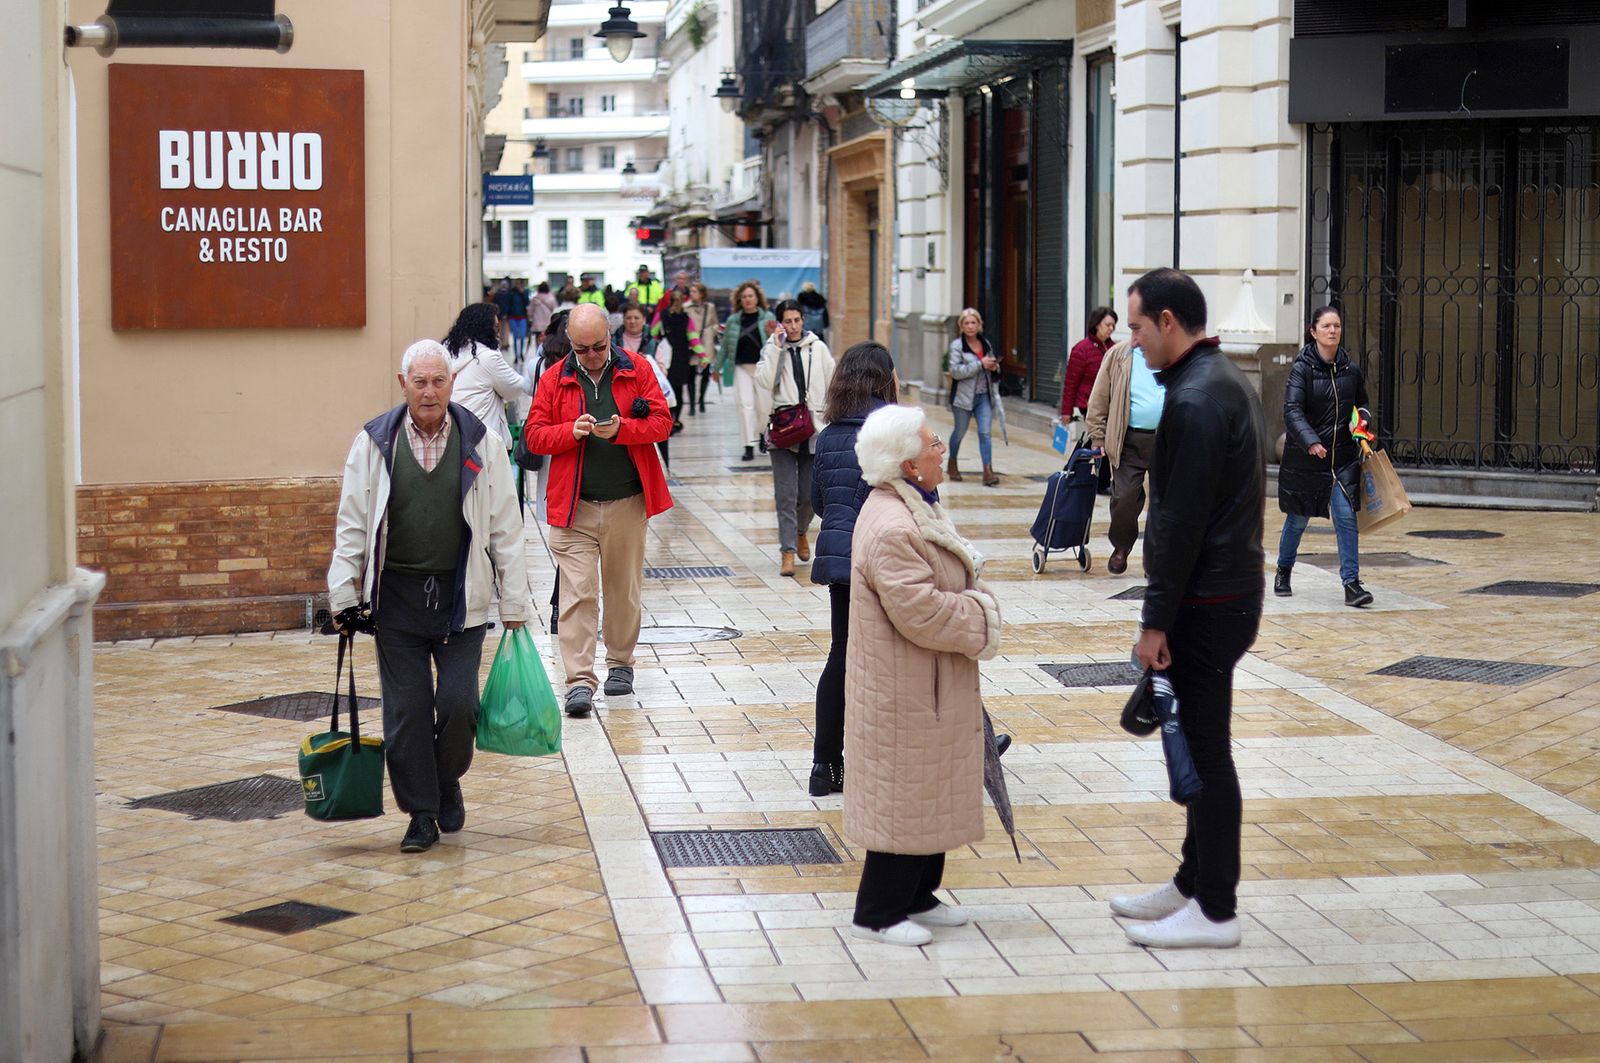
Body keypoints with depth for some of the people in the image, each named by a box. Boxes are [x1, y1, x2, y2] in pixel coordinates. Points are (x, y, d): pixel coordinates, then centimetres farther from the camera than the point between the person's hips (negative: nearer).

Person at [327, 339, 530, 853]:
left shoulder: (479, 444, 1)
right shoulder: (374, 443, 1)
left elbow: (505, 528, 4)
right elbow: (351, 525, 5)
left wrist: (513, 600, 3)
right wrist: (343, 596, 0)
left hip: (461, 597, 0)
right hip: (396, 598, 0)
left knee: (458, 703, -4)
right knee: (406, 710, 2)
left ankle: (447, 783, 24)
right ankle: (421, 814, 15)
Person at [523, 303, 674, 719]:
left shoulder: (636, 370, 1)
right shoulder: (554, 378, 2)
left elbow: (662, 422, -3)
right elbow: (534, 434, 1)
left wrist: (620, 429, -19)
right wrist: (571, 431, -18)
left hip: (627, 503, 1)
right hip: (574, 506, -1)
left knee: (624, 589, 13)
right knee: (577, 592, -8)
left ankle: (620, 663, 31)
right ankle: (579, 680, -9)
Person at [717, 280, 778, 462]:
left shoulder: (767, 317, 1)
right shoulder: (733, 321, 6)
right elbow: (725, 345, 15)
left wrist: (772, 334, -20)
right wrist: (717, 367, 19)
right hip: (742, 368, 1)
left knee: (763, 406, 5)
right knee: (745, 405, -9)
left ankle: (762, 434, 35)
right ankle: (749, 446, -7)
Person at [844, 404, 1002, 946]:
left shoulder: (914, 508, 9)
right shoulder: (890, 530, -26)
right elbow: (922, 613, -28)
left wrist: (973, 604, 7)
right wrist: (980, 616, -14)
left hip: (929, 689, 11)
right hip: (905, 694, -11)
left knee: (931, 793, 18)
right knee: (905, 796, -1)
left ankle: (917, 897, 30)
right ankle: (878, 913, 9)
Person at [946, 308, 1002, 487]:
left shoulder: (986, 344, 10)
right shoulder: (956, 345, -7)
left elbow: (992, 369, 26)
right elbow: (955, 371, -20)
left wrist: (994, 367, 1)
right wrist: (980, 364, -23)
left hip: (984, 396, 3)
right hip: (964, 396, -3)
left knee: (985, 433, -8)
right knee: (960, 432, 12)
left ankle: (988, 472, -13)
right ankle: (952, 466, 35)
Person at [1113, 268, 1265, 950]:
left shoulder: (1195, 400, -19)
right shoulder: (1229, 382, 13)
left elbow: (1183, 521, -22)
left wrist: (1157, 621, -17)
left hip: (1205, 603, -10)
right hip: (1233, 585, 10)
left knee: (1203, 750, -3)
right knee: (1200, 746, 17)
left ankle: (1215, 912, 3)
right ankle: (1195, 882, 28)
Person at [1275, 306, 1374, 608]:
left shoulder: (1351, 370, 4)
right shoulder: (1302, 368, -9)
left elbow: (1361, 405, 21)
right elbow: (1292, 410, -20)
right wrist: (1311, 441, -34)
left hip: (1343, 458, 3)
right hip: (1304, 458, -3)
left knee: (1347, 518, -8)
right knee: (1298, 518, 11)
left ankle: (1351, 583, -7)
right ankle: (1283, 572, 34)